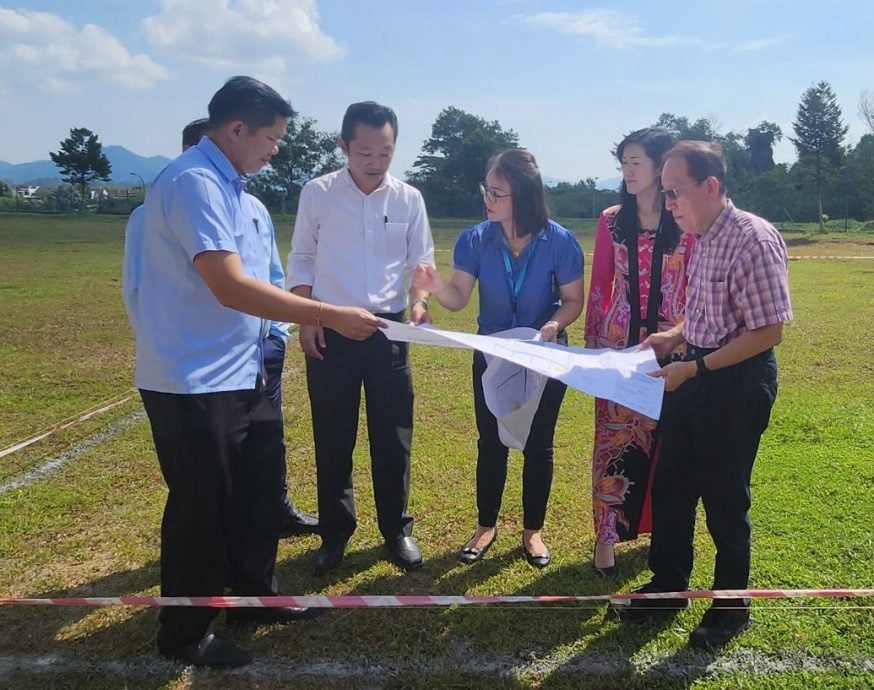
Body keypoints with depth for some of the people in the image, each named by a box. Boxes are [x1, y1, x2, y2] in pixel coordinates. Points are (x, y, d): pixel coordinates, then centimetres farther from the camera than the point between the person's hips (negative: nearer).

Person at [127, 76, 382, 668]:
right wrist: (332, 316, -26)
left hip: (235, 375, 10)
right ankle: (185, 635, 23)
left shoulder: (227, 184, 11)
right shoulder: (195, 182, -20)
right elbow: (232, 288, -28)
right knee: (200, 508, 4)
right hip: (193, 383, -10)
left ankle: (253, 595, 39)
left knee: (254, 491, 20)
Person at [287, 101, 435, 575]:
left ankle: (397, 530, 24)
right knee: (333, 439, 8)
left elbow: (421, 261, 5)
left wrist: (420, 302, -14)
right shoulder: (317, 193, -2)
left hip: (389, 329, 1)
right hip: (330, 330, -1)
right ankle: (335, 533, 24)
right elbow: (301, 260, 4)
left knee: (393, 436, 7)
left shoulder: (409, 198, 1)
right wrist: (306, 320, -4)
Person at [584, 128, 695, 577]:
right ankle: (607, 534, 13)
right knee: (613, 438, 3)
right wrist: (590, 343, 6)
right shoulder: (612, 220, 4)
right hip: (618, 343, 1)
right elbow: (599, 286, 7)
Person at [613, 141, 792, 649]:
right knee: (671, 487, 16)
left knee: (724, 498, 7)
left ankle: (732, 607, 29)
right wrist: (675, 336, 2)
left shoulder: (753, 239, -21)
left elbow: (769, 331, -22)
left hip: (738, 383, -8)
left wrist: (694, 368, -21)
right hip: (697, 373, 8)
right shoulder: (703, 239, 5)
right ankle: (668, 588, 35)